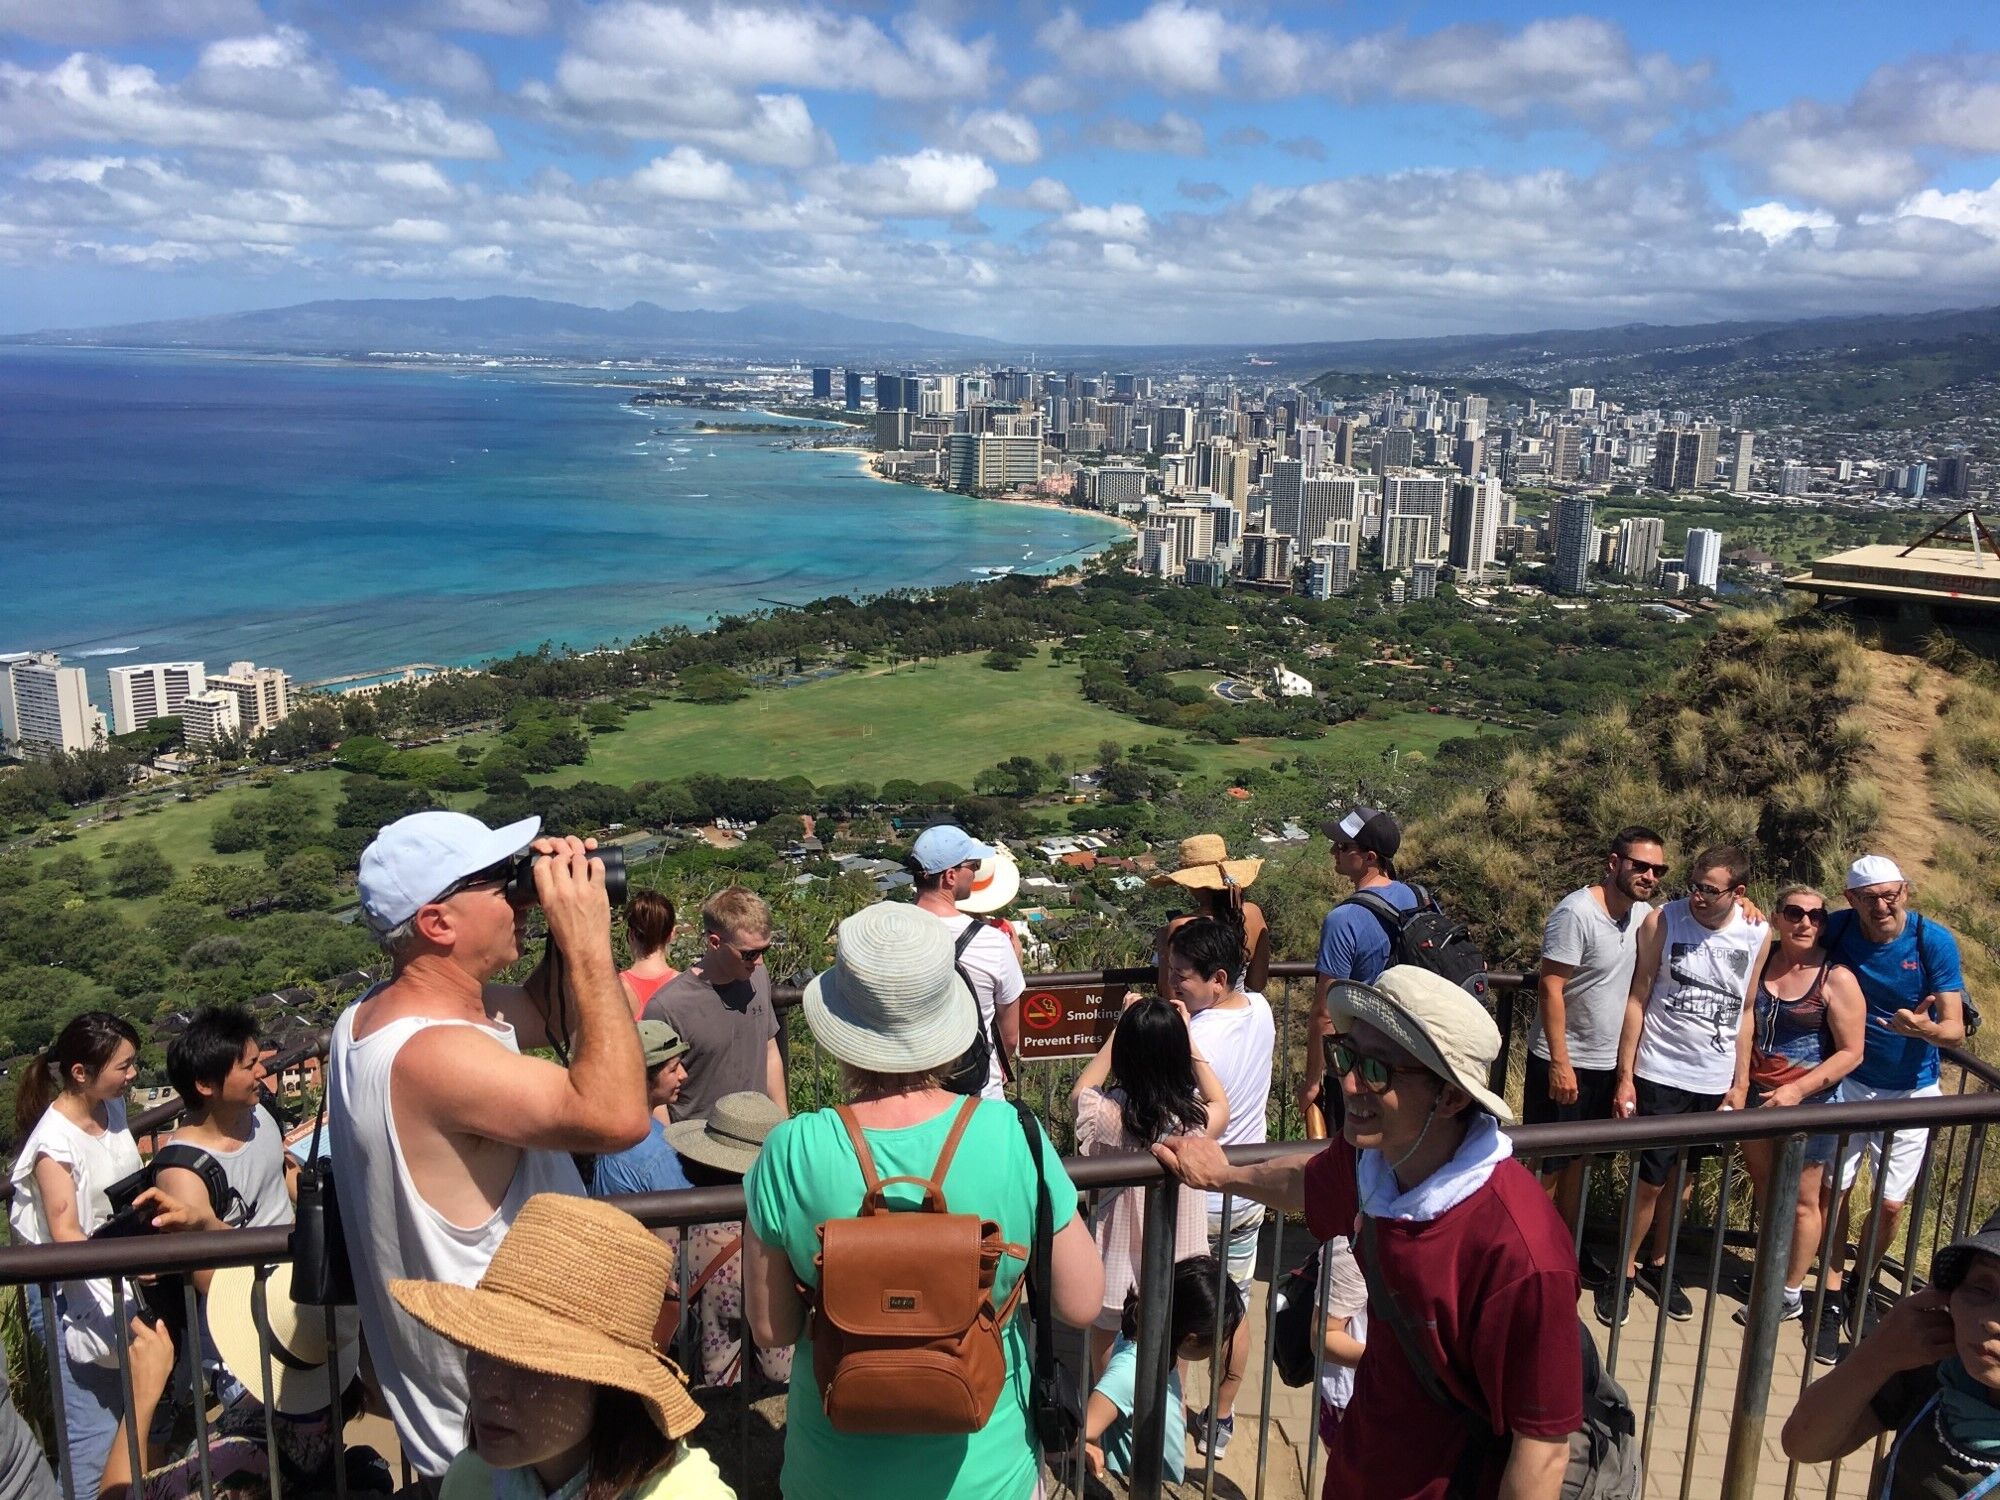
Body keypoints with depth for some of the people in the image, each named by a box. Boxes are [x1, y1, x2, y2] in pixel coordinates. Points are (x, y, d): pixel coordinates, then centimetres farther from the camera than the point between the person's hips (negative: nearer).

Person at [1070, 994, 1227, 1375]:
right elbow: (1222, 1106, 7)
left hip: (1117, 1270, -1)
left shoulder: (1112, 1117, -22)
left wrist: (1120, 1029, 1)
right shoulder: (1196, 1121, -19)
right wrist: (1187, 1038, 4)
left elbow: (1079, 1093, 2)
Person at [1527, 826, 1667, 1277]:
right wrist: (1560, 1062, -22)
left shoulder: (1643, 913, 2)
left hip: (1607, 1062, 7)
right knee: (1548, 1165, 4)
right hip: (1564, 1063, -7)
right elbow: (1550, 988, -21)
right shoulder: (1577, 912, -21)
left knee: (1578, 1159, 19)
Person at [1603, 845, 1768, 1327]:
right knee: (1650, 1179, 0)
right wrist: (1625, 1076, -8)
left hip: (1716, 1082, 3)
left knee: (1684, 1181, 12)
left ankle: (1658, 1265, 29)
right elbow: (1637, 999, -7)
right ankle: (1625, 1271, 16)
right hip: (1659, 1074, -3)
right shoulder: (1661, 921, -10)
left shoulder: (1757, 934, -2)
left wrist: (1740, 1083, 7)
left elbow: (1744, 1012, 8)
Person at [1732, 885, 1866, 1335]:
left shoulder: (1836, 979, -14)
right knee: (1765, 1196, 17)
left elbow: (1850, 1053, -12)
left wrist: (1797, 1090, -19)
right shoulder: (1760, 959, -1)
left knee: (1801, 1203, 9)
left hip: (1809, 1103, -5)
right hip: (1756, 1096, 5)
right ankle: (1776, 1274, 36)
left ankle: (1790, 1296, 24)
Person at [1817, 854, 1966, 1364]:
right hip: (1849, 1083, 1)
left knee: (1890, 1205, 6)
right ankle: (1832, 1298, 21)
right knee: (1835, 1190, 4)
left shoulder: (1934, 941, -17)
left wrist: (1926, 1029, -39)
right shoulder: (1838, 929, -13)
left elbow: (1955, 1030, -17)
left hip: (1910, 1092, -1)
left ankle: (1863, 1287, 30)